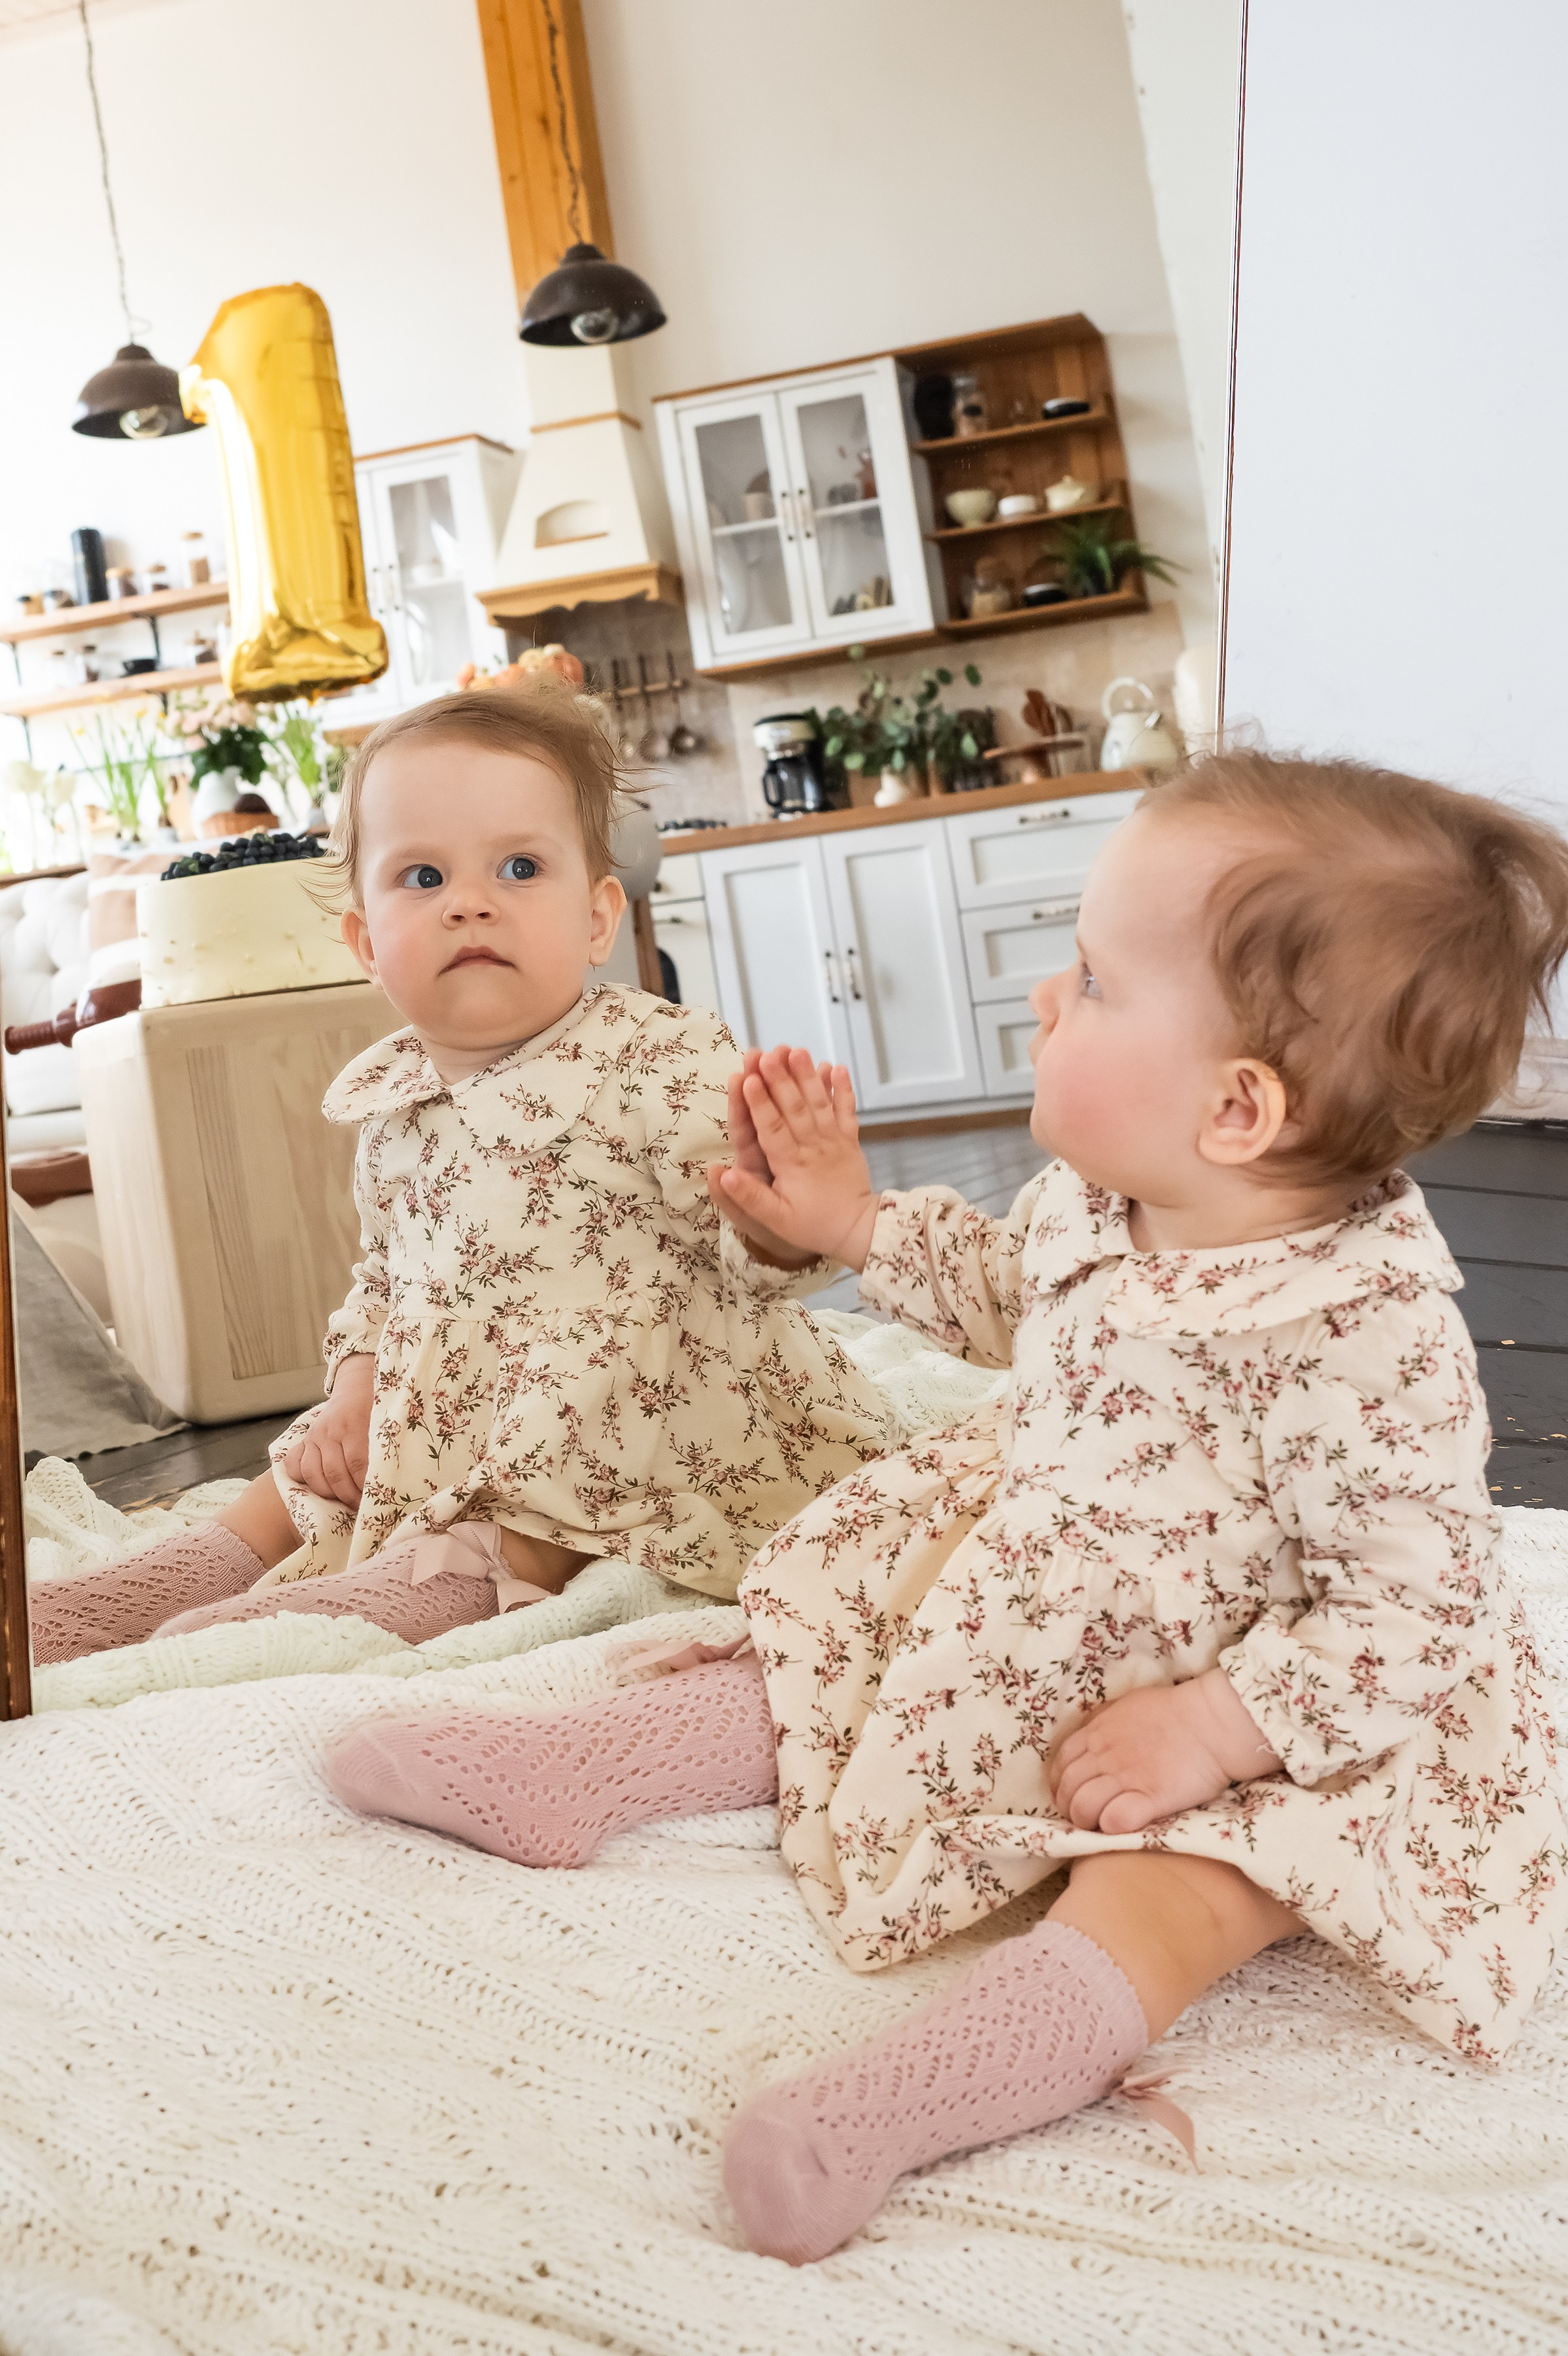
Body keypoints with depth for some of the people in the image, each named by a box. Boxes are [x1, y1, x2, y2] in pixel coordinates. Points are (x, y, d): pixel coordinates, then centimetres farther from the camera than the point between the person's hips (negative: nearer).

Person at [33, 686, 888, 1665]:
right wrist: (355, 1397, 5)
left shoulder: (662, 1061, -19)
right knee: (304, 1486, 11)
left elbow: (768, 1252, -27)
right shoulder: (391, 1101, 3)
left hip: (632, 1422, -7)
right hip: (445, 1414, 7)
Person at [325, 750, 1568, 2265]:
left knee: (1187, 1881, -32)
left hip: (1242, 1701, -7)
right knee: (810, 1648, 5)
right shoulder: (1091, 1202, -9)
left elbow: (1421, 1611, -26)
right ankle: (563, 1774, 10)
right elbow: (1006, 1297, 15)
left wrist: (1212, 1729, -29)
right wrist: (857, 1225, 9)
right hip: (1022, 1598, 8)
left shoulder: (1367, 1333, -32)